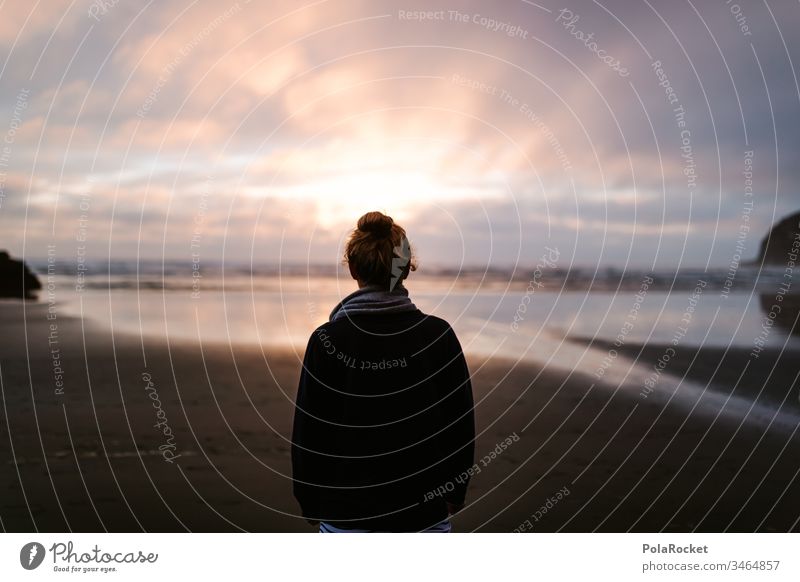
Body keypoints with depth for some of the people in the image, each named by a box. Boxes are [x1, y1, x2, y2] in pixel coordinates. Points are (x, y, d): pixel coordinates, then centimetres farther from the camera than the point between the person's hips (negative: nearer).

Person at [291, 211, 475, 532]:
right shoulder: (440, 335, -9)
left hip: (347, 513, -1)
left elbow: (308, 431, -6)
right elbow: (462, 423, -1)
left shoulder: (326, 341, -13)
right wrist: (454, 493, 13)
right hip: (425, 513, 1)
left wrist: (310, 502, 8)